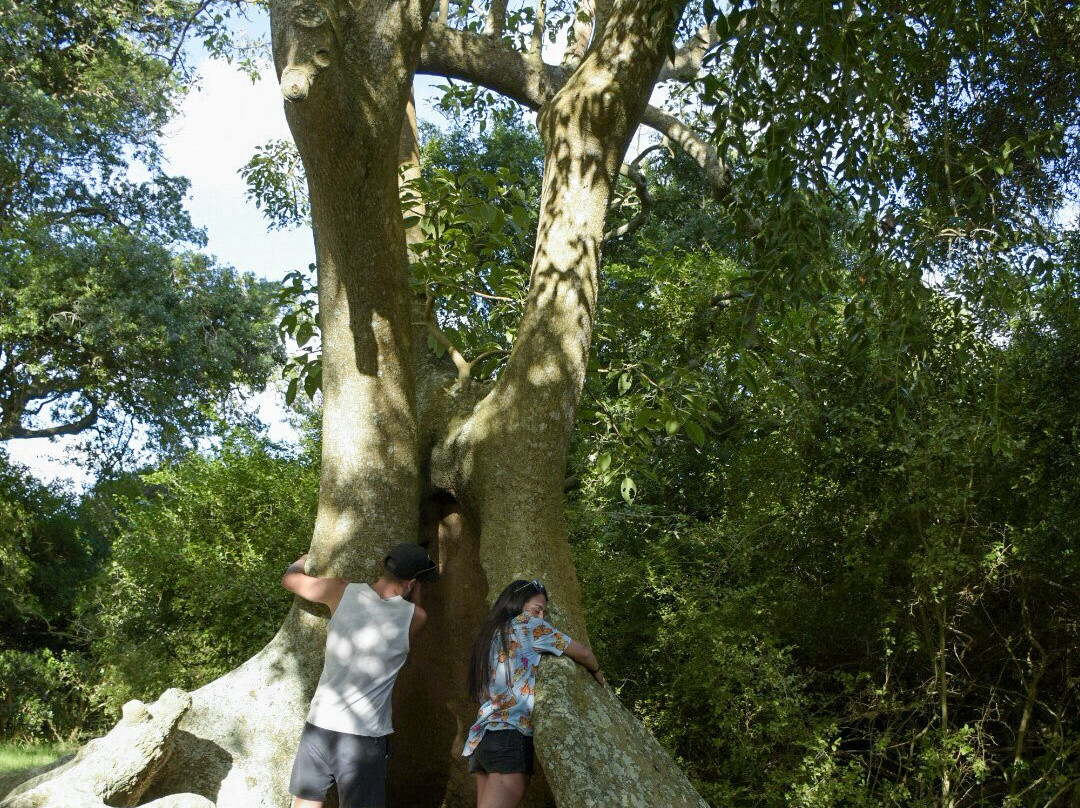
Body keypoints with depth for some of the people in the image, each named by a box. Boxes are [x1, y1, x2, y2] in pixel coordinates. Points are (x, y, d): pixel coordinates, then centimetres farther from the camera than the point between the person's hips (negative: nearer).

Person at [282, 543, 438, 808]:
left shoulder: (342, 593, -3)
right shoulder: (414, 617, -6)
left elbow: (289, 578, 14)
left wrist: (306, 558, 32)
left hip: (319, 726, 3)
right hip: (364, 737, -3)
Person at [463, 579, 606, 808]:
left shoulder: (489, 635, 22)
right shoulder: (527, 625, 2)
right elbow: (583, 652, 7)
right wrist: (598, 674, 27)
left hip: (481, 737, 8)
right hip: (511, 735, -8)